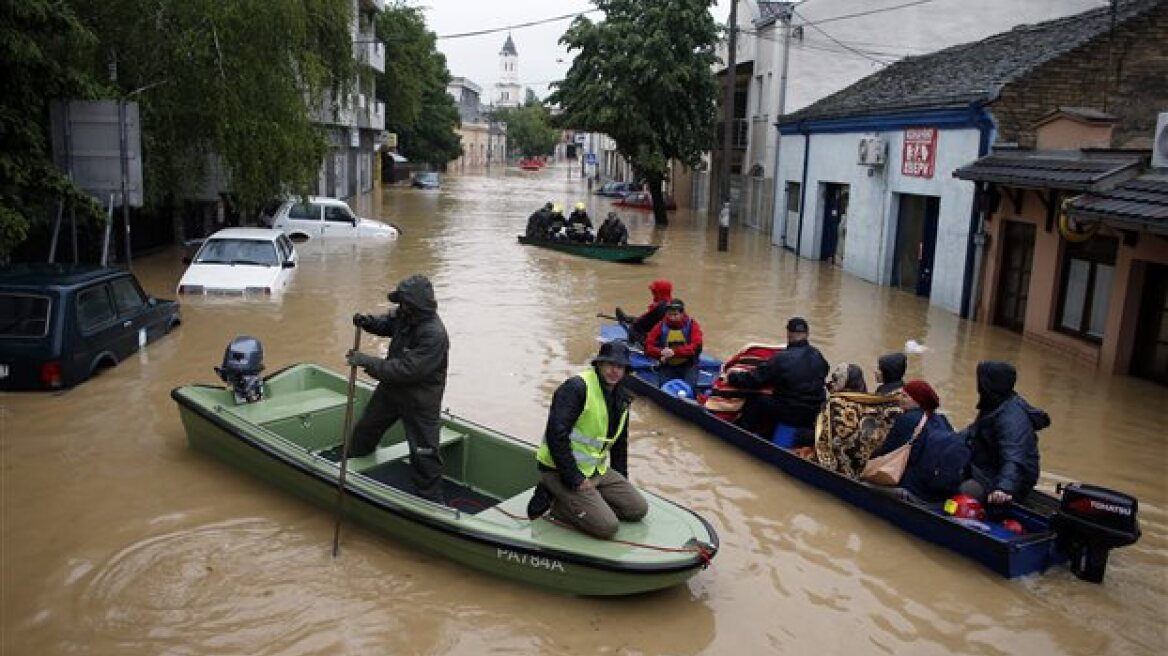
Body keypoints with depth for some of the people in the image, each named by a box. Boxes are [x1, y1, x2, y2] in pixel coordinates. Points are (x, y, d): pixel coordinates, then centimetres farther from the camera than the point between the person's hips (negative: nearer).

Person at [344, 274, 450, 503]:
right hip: (390, 389, 9)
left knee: (424, 453, 0)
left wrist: (367, 362, -31)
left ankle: (431, 499, 16)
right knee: (365, 429, 27)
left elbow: (406, 370, -34)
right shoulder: (405, 315, -8)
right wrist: (367, 321, -8)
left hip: (420, 401, -9)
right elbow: (387, 323, 15)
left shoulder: (434, 334, -33)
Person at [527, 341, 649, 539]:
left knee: (639, 509, 2)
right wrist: (575, 479, -22)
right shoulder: (576, 388, -19)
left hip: (597, 470, 9)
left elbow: (619, 442, 22)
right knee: (607, 527, -20)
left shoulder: (621, 399, 9)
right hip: (560, 471, -9)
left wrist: (621, 481, 16)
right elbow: (556, 435, -25)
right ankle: (555, 503, -2)